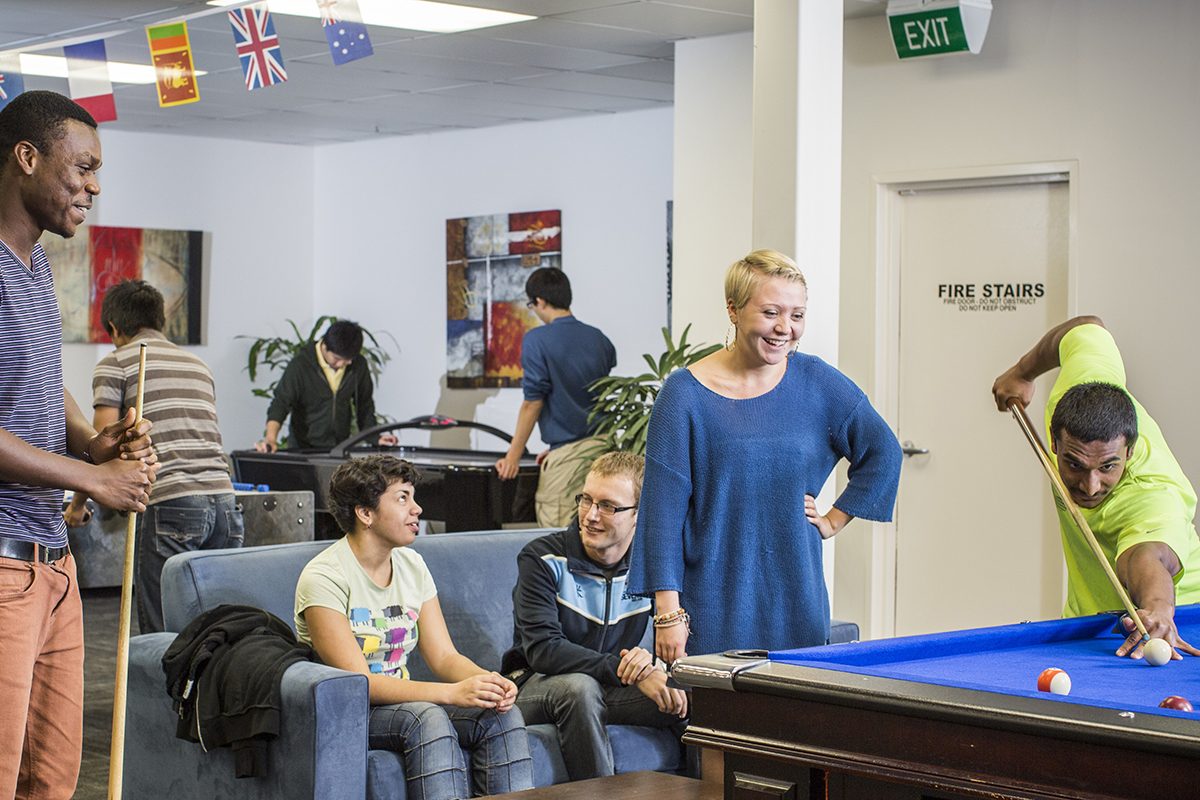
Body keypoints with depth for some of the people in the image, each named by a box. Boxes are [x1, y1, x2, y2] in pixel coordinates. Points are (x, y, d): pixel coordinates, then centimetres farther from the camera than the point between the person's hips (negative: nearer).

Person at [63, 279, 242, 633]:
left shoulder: (115, 363, 7)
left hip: (170, 505, -6)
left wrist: (78, 502, 17)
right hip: (223, 498, 6)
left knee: (162, 633, -4)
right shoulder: (197, 364, 25)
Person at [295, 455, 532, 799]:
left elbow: (444, 656, 4)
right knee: (428, 718, -35)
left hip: (400, 700, 7)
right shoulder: (324, 577, -15)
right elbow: (358, 682, -22)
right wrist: (453, 693, -31)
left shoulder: (412, 565, 7)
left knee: (503, 715, -18)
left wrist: (487, 681, -20)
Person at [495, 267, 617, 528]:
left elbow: (533, 402, -9)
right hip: (602, 445, 7)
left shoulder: (537, 340, -8)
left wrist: (513, 456, 0)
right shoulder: (600, 339, 11)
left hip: (567, 453, -7)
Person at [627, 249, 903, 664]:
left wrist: (833, 520, 9)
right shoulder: (685, 394, -6)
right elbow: (663, 511, -7)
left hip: (796, 604, 3)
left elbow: (882, 452, 18)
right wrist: (668, 613, -11)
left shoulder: (817, 383, 4)